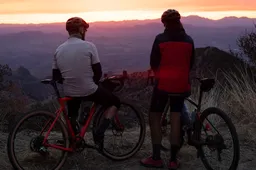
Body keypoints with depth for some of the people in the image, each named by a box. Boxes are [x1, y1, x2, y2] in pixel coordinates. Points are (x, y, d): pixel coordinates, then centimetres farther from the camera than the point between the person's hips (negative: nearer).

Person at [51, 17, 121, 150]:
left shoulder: (59, 49, 2)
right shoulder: (88, 46, -11)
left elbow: (56, 77, 6)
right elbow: (98, 72, -8)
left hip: (69, 93, 5)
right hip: (89, 91, -5)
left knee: (72, 117, 30)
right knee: (115, 102, 16)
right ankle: (99, 132, 3)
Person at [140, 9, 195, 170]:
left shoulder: (160, 39, -7)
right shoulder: (189, 40, 3)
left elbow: (153, 62, -1)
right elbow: (191, 63, 11)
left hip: (163, 83, -3)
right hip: (181, 84, 3)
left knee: (155, 117, 9)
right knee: (176, 119, 8)